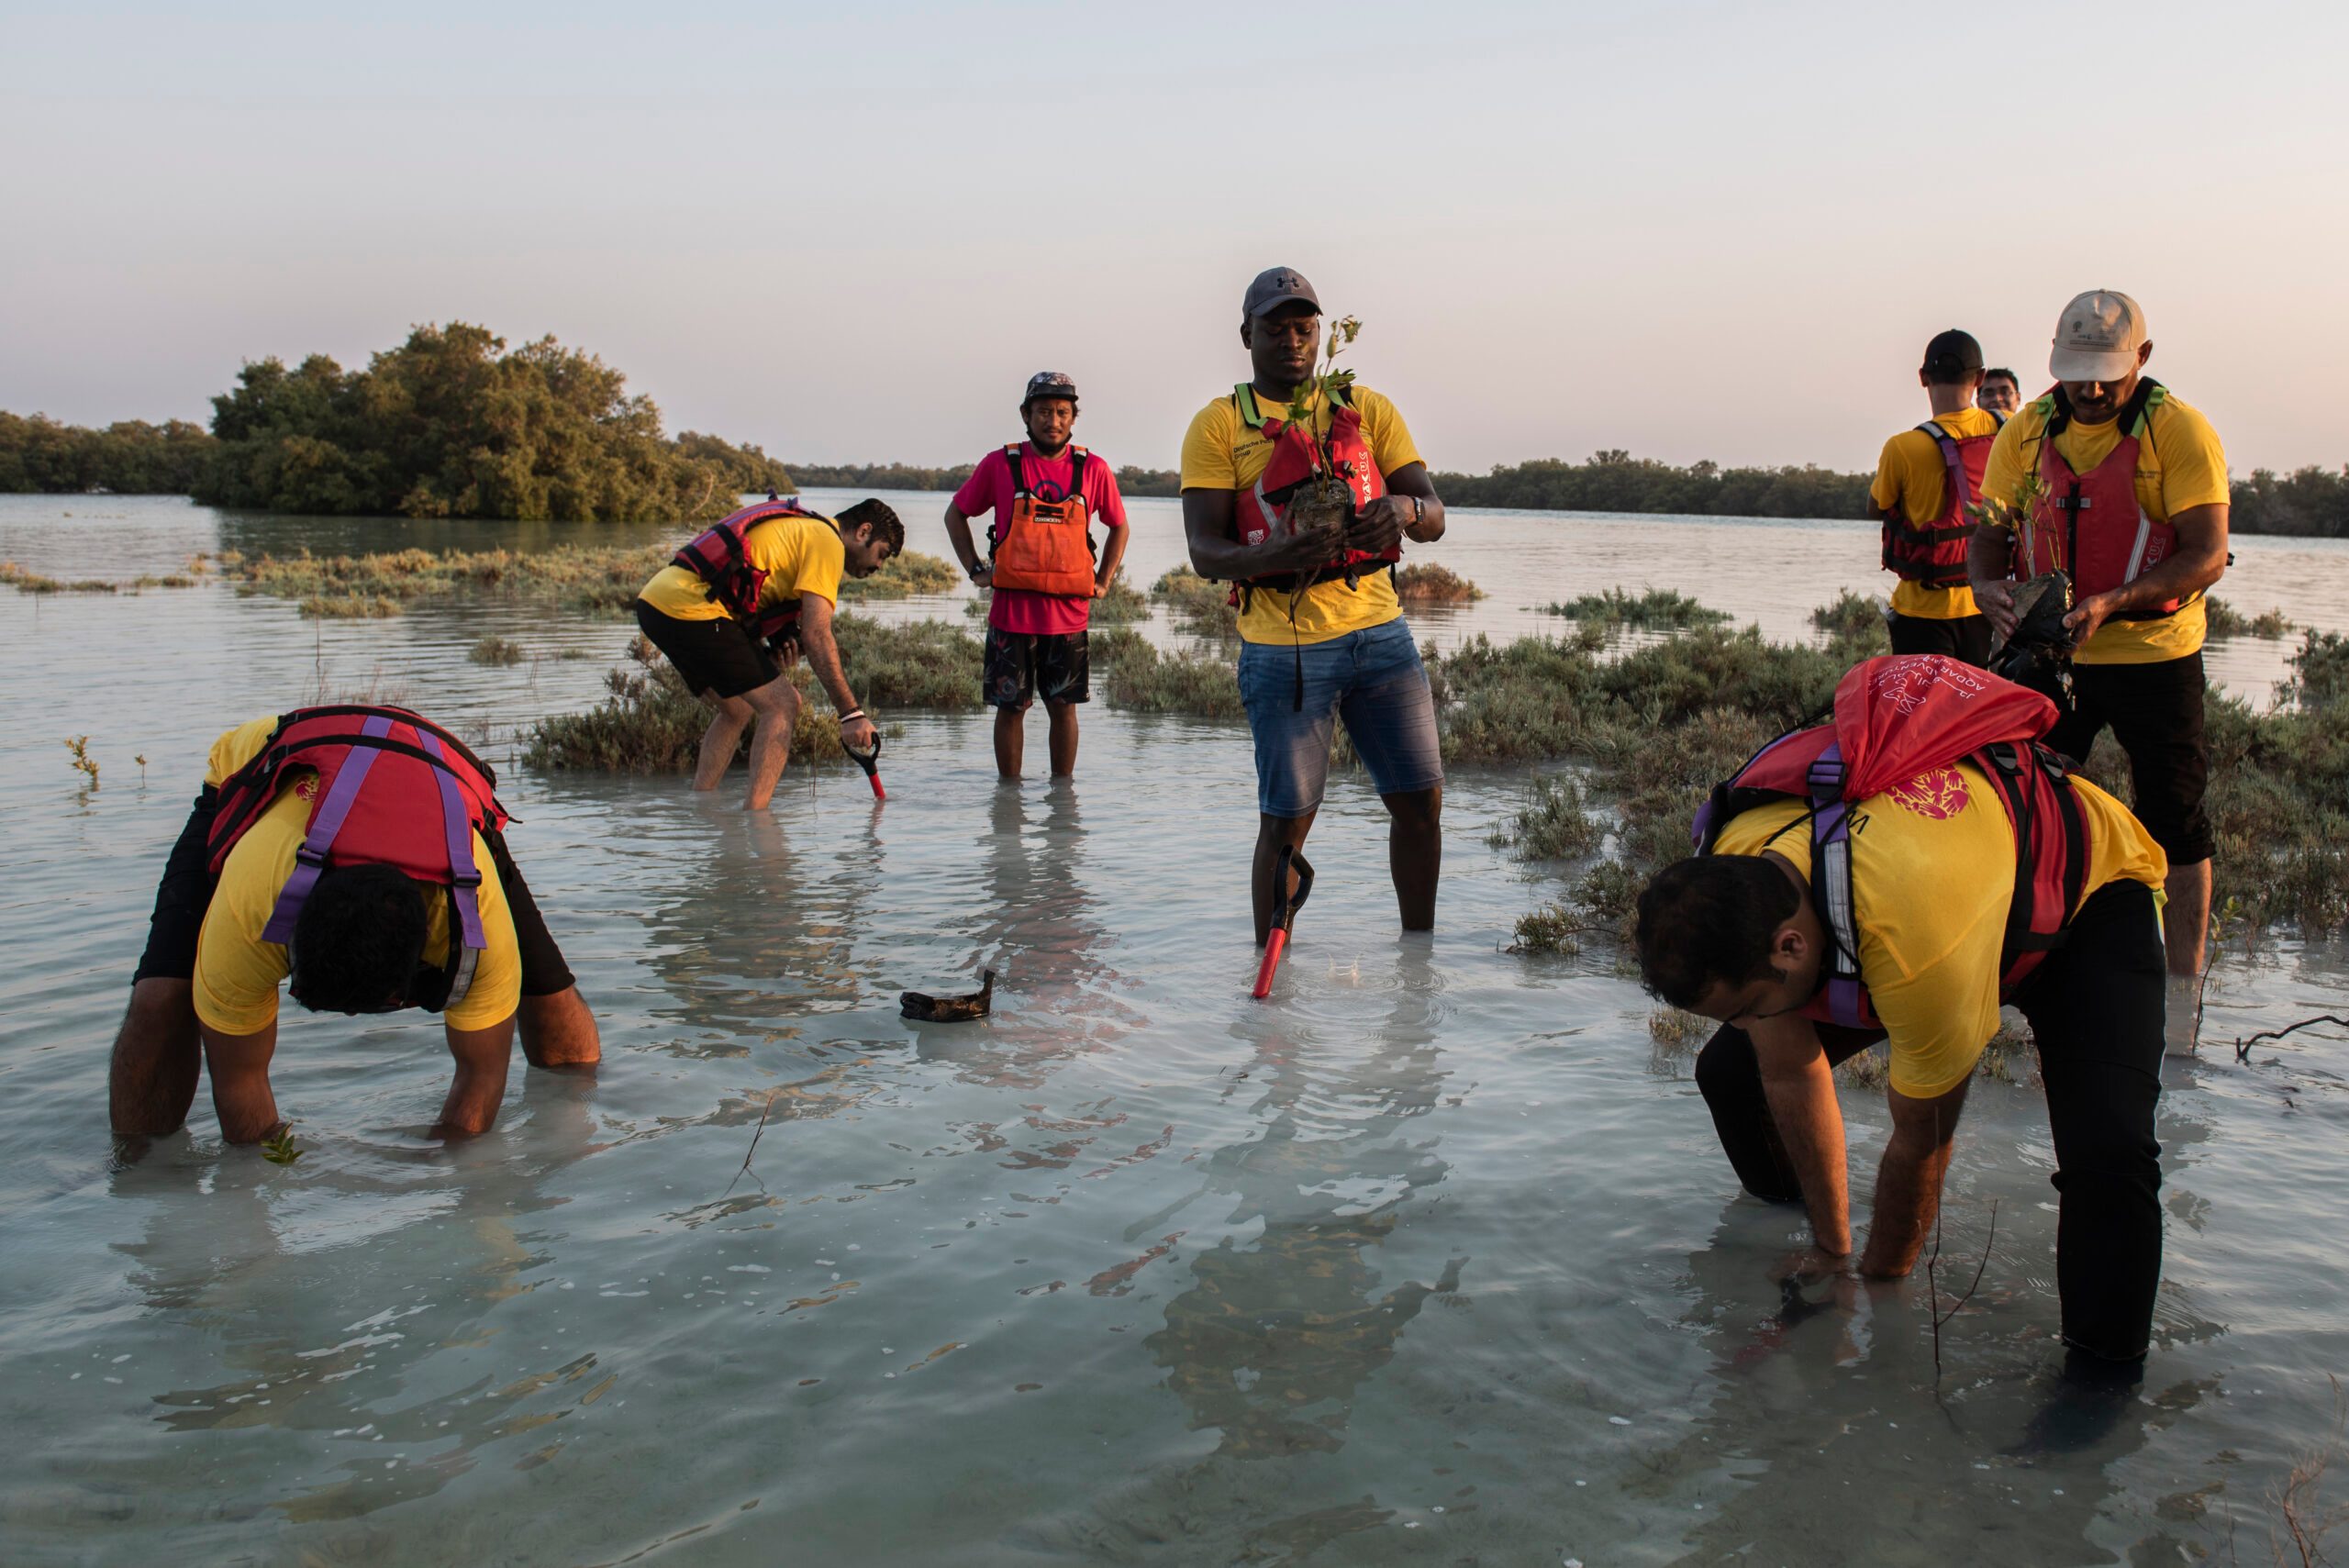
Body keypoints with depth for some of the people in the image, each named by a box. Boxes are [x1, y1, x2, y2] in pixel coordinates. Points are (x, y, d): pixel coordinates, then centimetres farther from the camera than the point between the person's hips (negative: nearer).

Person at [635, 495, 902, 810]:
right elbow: (817, 636, -13)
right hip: (691, 607, -10)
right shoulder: (826, 540, -3)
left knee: (739, 708, 22)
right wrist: (851, 713, -13)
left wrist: (769, 649, 6)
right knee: (781, 705, -6)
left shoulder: (801, 528, 26)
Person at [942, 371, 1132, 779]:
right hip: (1011, 611, -1)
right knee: (1010, 707, 4)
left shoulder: (1093, 469, 4)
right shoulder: (999, 464, 1)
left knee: (1063, 706, 8)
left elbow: (1119, 526, 19)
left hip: (1069, 612, 1)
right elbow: (955, 515, 14)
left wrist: (1103, 582, 9)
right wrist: (976, 570, 4)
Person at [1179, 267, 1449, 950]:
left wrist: (1403, 508, -21)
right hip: (1283, 648, -4)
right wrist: (1275, 555, -29)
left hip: (1380, 632, 4)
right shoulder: (1219, 425, 1)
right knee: (1287, 820, -2)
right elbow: (1204, 551, -8)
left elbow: (1435, 516, 4)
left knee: (1421, 800, 6)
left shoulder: (1367, 409, 11)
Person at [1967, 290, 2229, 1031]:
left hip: (2155, 655, -3)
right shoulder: (2026, 433, 2)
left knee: (2175, 823, 6)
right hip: (2049, 654, 3)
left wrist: (2112, 603, -29)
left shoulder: (2182, 433, -10)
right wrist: (1987, 585, -19)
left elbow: (2207, 555, -16)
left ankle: (2181, 986, 18)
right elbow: (1991, 532, 4)